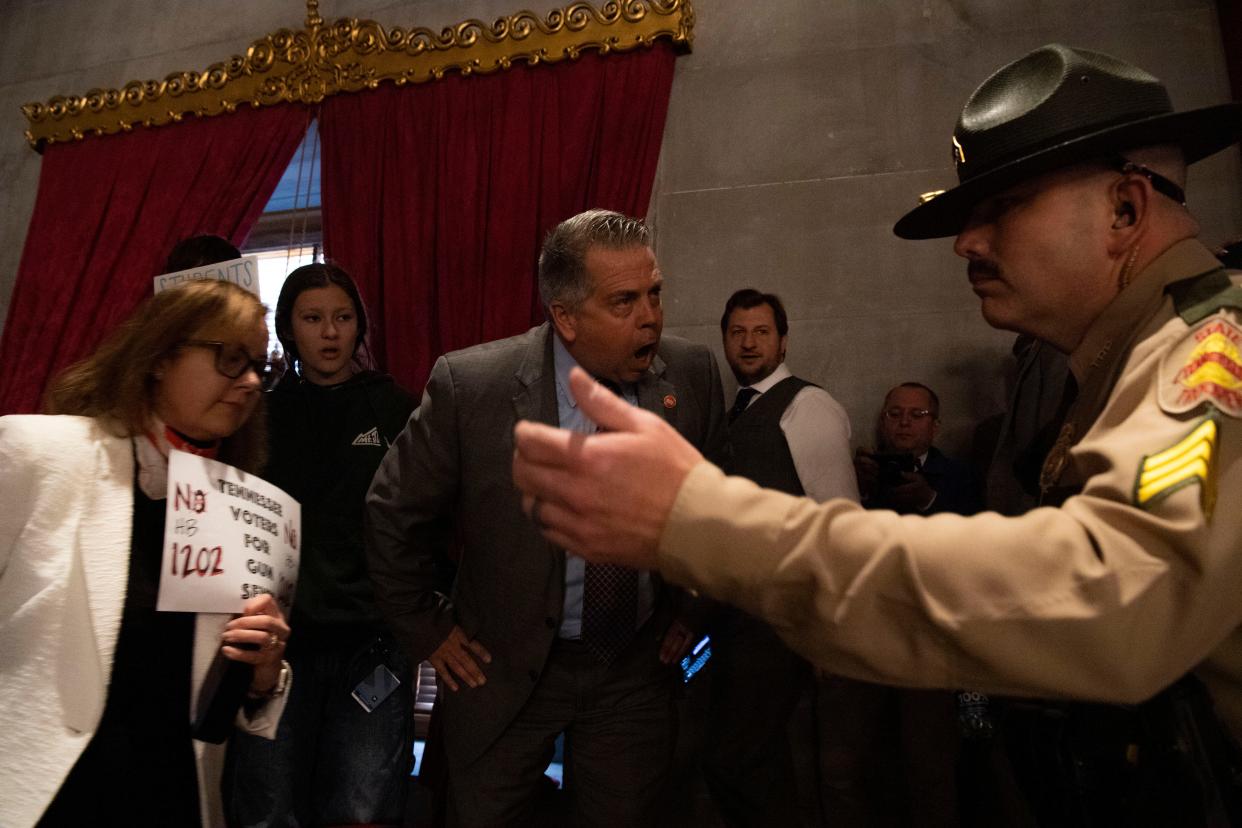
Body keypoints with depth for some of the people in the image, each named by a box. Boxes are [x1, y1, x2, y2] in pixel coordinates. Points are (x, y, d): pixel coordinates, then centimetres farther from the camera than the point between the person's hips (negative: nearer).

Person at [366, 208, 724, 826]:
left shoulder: (693, 374, -11)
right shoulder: (470, 384, -19)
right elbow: (393, 513, -6)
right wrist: (426, 630, -1)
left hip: (639, 668, 2)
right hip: (505, 671, -1)